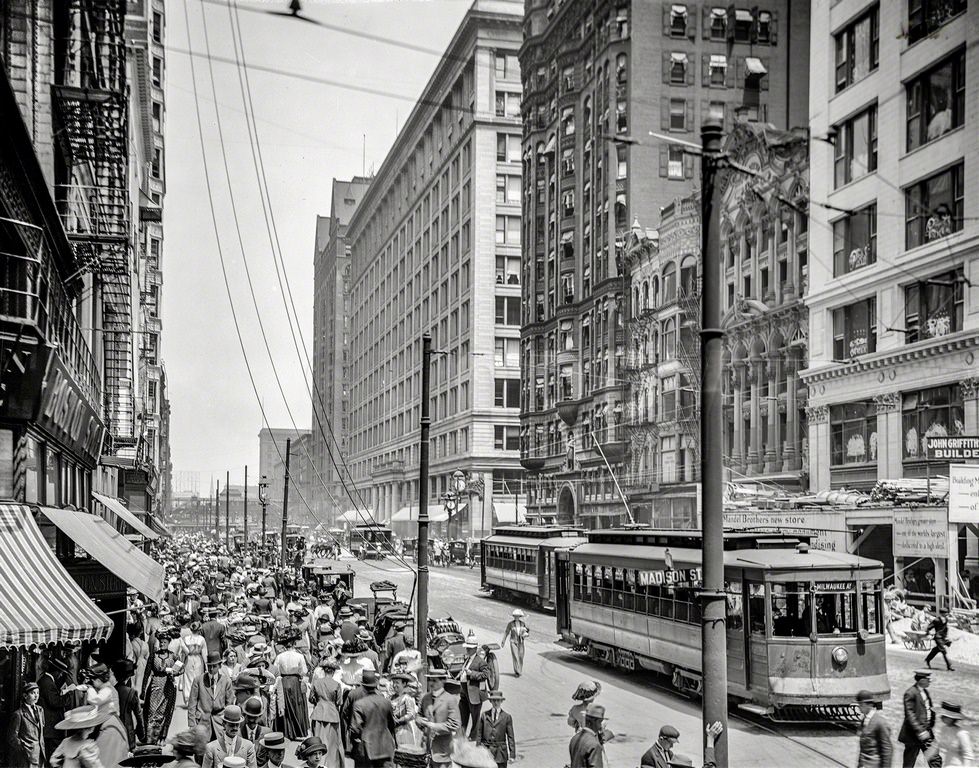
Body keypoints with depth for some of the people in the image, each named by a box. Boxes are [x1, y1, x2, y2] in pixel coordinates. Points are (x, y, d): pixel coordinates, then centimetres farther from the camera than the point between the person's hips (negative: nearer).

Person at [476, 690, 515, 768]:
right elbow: (479, 734, 8)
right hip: (486, 750, 1)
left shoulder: (506, 717, 3)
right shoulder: (484, 715, 6)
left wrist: (512, 755, -2)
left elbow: (510, 737, 2)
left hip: (500, 752, -1)